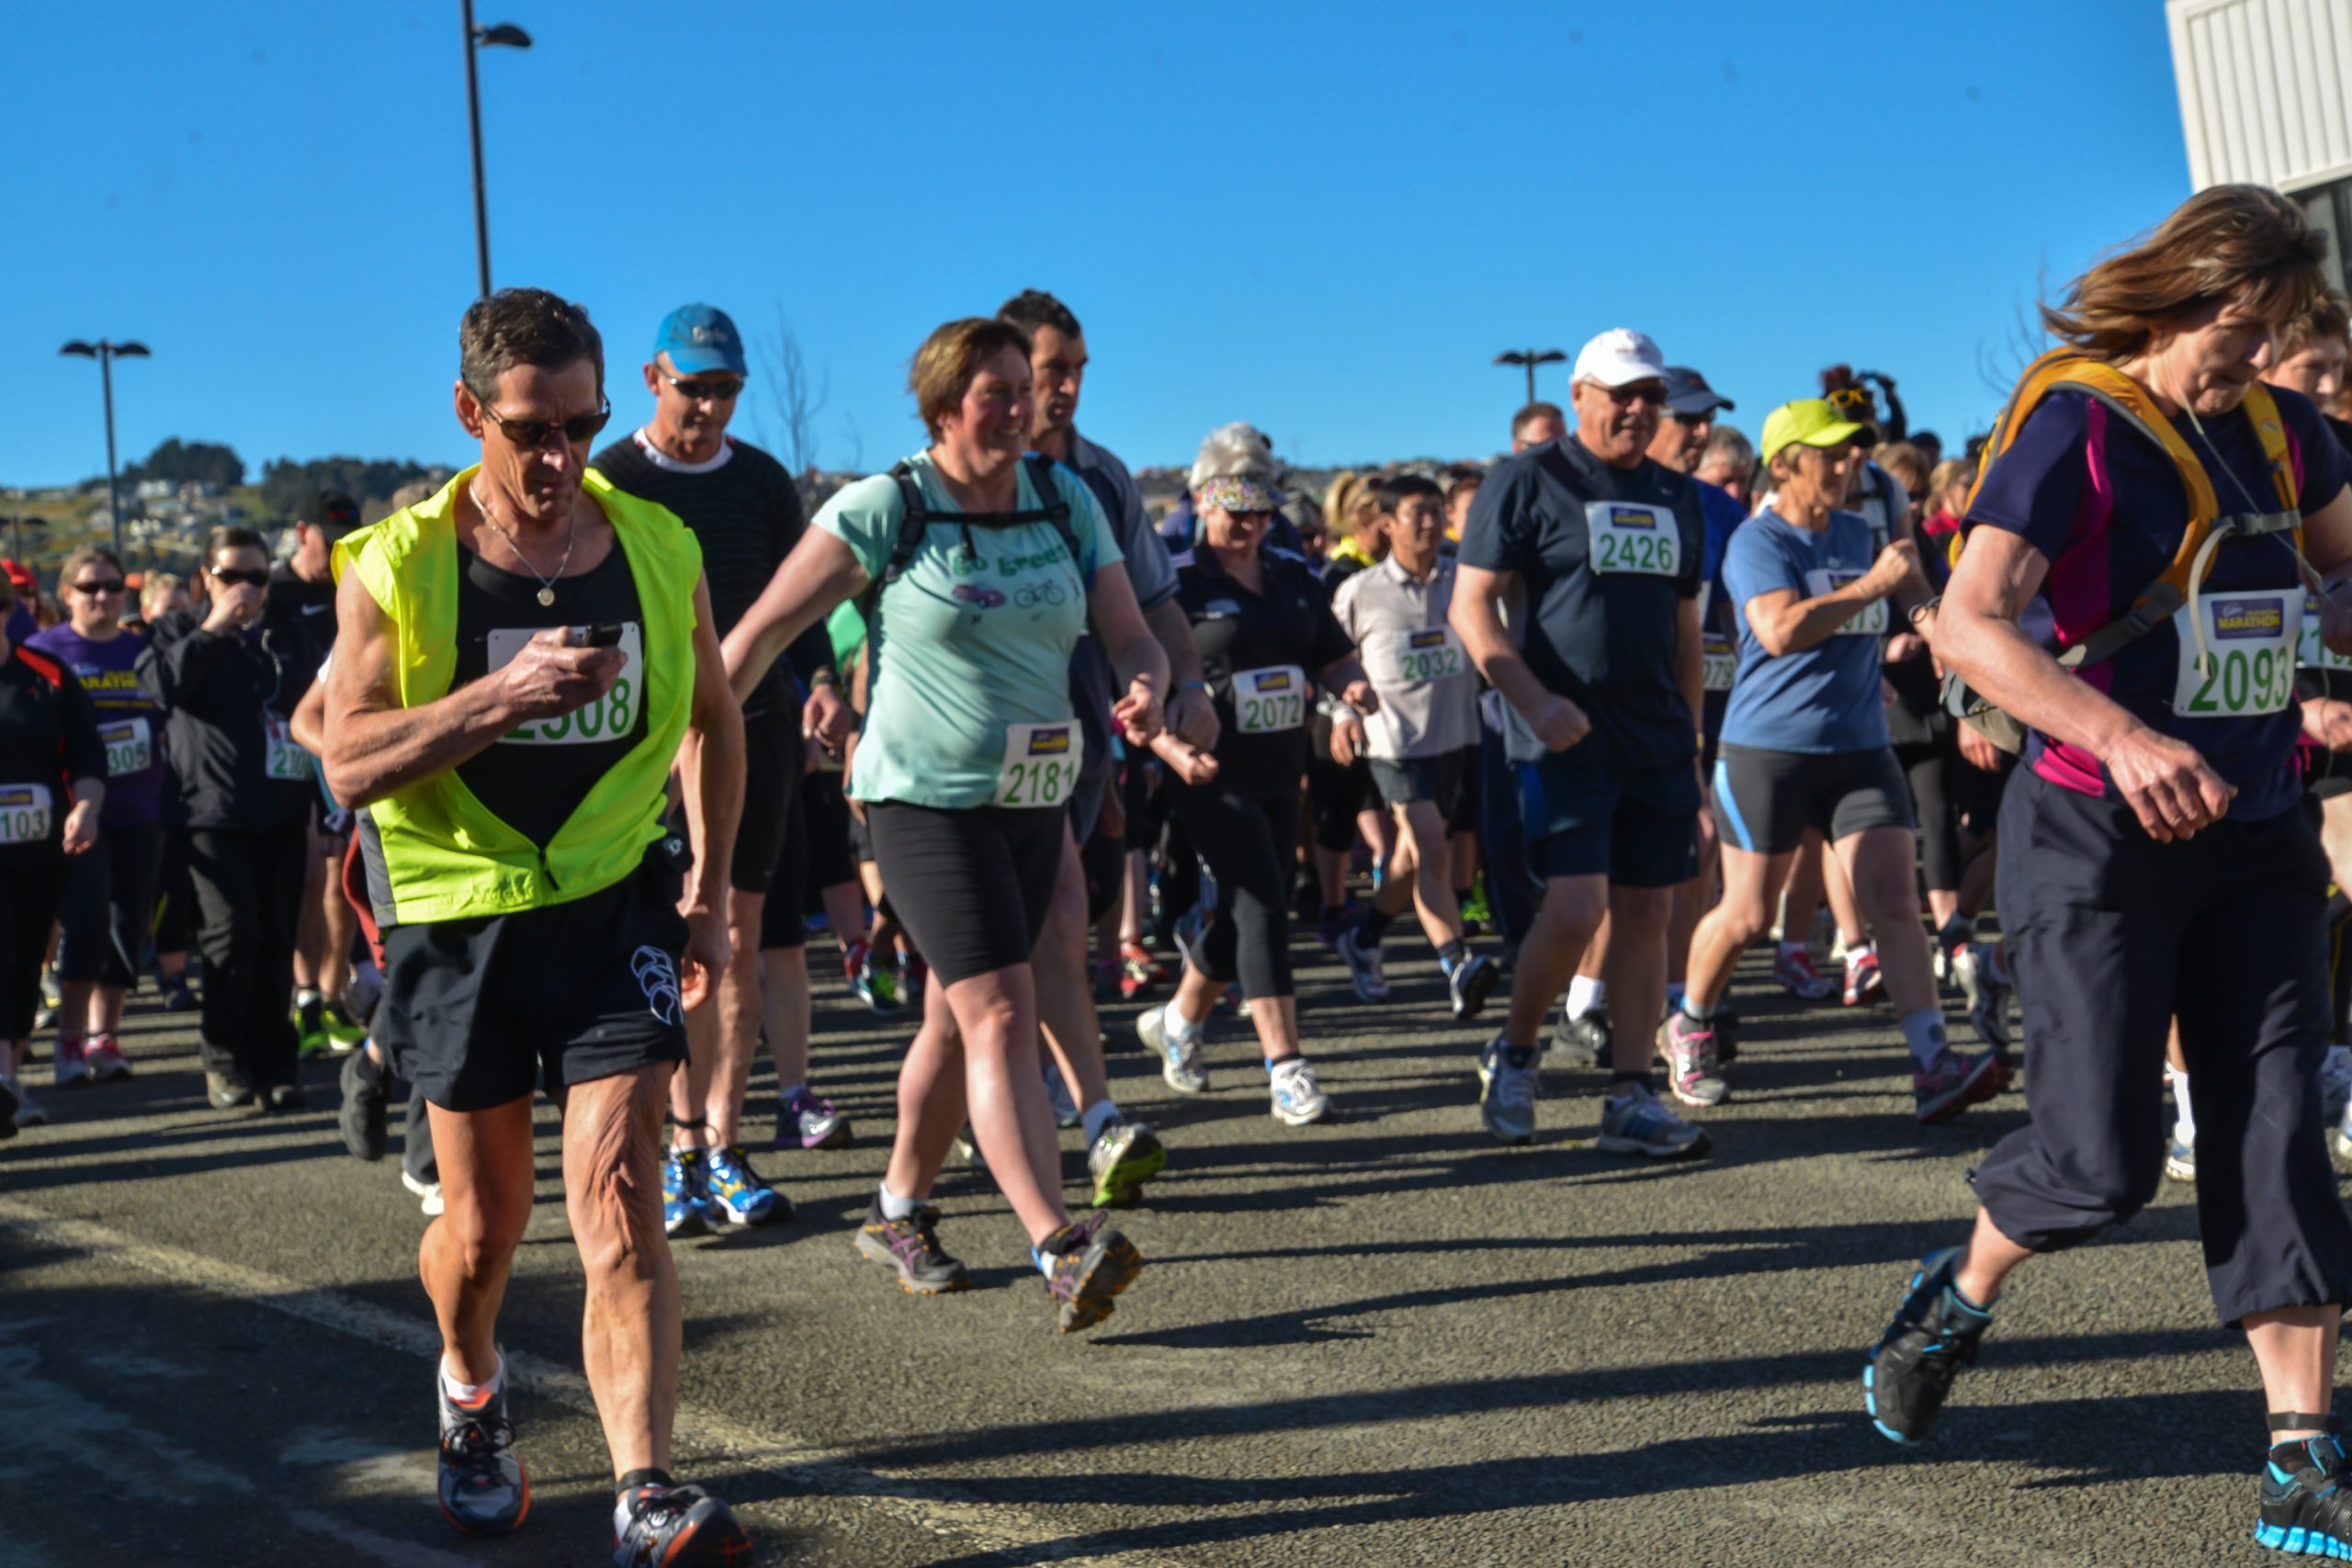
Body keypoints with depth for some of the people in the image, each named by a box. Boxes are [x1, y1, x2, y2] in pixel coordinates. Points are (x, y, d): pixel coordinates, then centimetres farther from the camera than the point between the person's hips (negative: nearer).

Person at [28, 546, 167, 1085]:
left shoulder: (143, 651, 9)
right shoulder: (45, 650, 0)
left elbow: (170, 726, 16)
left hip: (139, 813, 4)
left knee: (129, 926, 6)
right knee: (86, 920, -13)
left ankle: (104, 1037, 16)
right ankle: (71, 1037, -2)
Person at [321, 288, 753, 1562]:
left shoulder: (659, 549, 0)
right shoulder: (397, 566, -7)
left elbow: (711, 716, 16)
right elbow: (351, 764, -15)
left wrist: (710, 886, 12)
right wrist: (503, 696, -28)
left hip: (615, 899, 0)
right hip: (458, 917, 0)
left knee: (618, 1197, -13)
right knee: (482, 1227, 10)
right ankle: (470, 1393, 42)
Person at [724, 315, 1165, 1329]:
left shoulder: (1066, 500, 4)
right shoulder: (885, 509, -10)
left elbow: (1131, 636, 1)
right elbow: (763, 631, -7)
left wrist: (1146, 689, -22)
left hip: (1035, 798, 6)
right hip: (925, 799, -6)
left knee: (957, 1019, 15)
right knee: (1000, 1015, -16)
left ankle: (899, 1212, 33)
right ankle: (1060, 1250, -23)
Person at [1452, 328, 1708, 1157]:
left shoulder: (1677, 497, 16)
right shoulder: (1527, 481, -2)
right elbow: (1471, 605, -7)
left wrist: (1692, 739, 17)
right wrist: (1535, 701, -19)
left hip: (1658, 739, 6)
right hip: (1568, 734, -6)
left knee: (1648, 912, 4)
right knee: (1575, 908, -15)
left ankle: (1632, 1098, 10)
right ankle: (1511, 1054, 9)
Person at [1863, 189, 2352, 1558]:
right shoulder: (2073, 421, -11)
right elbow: (1968, 624, -22)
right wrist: (2122, 736, -35)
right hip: (2101, 833, -6)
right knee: (2103, 1157, -4)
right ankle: (1962, 1294, 27)